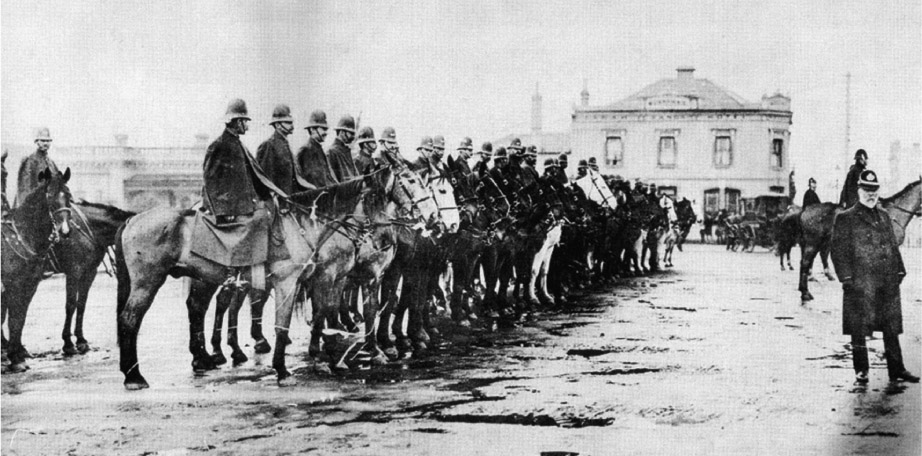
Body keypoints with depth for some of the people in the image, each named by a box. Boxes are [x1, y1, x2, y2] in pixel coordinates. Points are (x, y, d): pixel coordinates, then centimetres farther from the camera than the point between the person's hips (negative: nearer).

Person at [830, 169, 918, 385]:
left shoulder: (884, 216, 16)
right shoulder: (845, 218, -2)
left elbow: (893, 246, 20)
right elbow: (838, 251, -6)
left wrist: (899, 270, 10)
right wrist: (846, 277, -13)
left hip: (888, 282, 5)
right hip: (860, 284, -5)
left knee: (892, 326, 8)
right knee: (859, 328, 1)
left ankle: (896, 369, 16)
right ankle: (861, 371, 11)